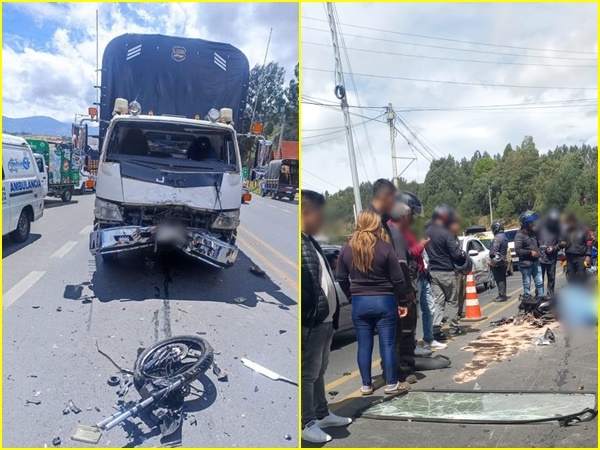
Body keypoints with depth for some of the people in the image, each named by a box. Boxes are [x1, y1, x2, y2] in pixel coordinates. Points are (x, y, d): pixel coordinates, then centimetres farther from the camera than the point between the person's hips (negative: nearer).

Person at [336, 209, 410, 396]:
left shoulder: (347, 248, 0)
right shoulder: (385, 247, -9)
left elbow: (341, 279, 7)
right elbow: (398, 279, -7)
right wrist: (402, 302, 4)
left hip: (359, 303, 3)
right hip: (384, 301, -2)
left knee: (364, 345, 10)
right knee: (388, 344, 7)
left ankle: (366, 385, 18)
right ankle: (391, 384, 15)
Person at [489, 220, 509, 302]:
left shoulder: (497, 237, -18)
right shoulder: (504, 236, 15)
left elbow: (494, 250, -23)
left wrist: (491, 259, -13)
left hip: (496, 262, -10)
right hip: (503, 261, 10)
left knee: (499, 279, -7)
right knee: (502, 279, 14)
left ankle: (502, 295, -7)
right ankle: (503, 295, 20)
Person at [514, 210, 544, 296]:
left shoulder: (533, 233, 11)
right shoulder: (520, 235, -15)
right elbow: (517, 251, -21)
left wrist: (538, 251, 8)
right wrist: (530, 252, -20)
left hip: (535, 262, 7)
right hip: (526, 263, -7)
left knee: (539, 282, 11)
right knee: (527, 285, 1)